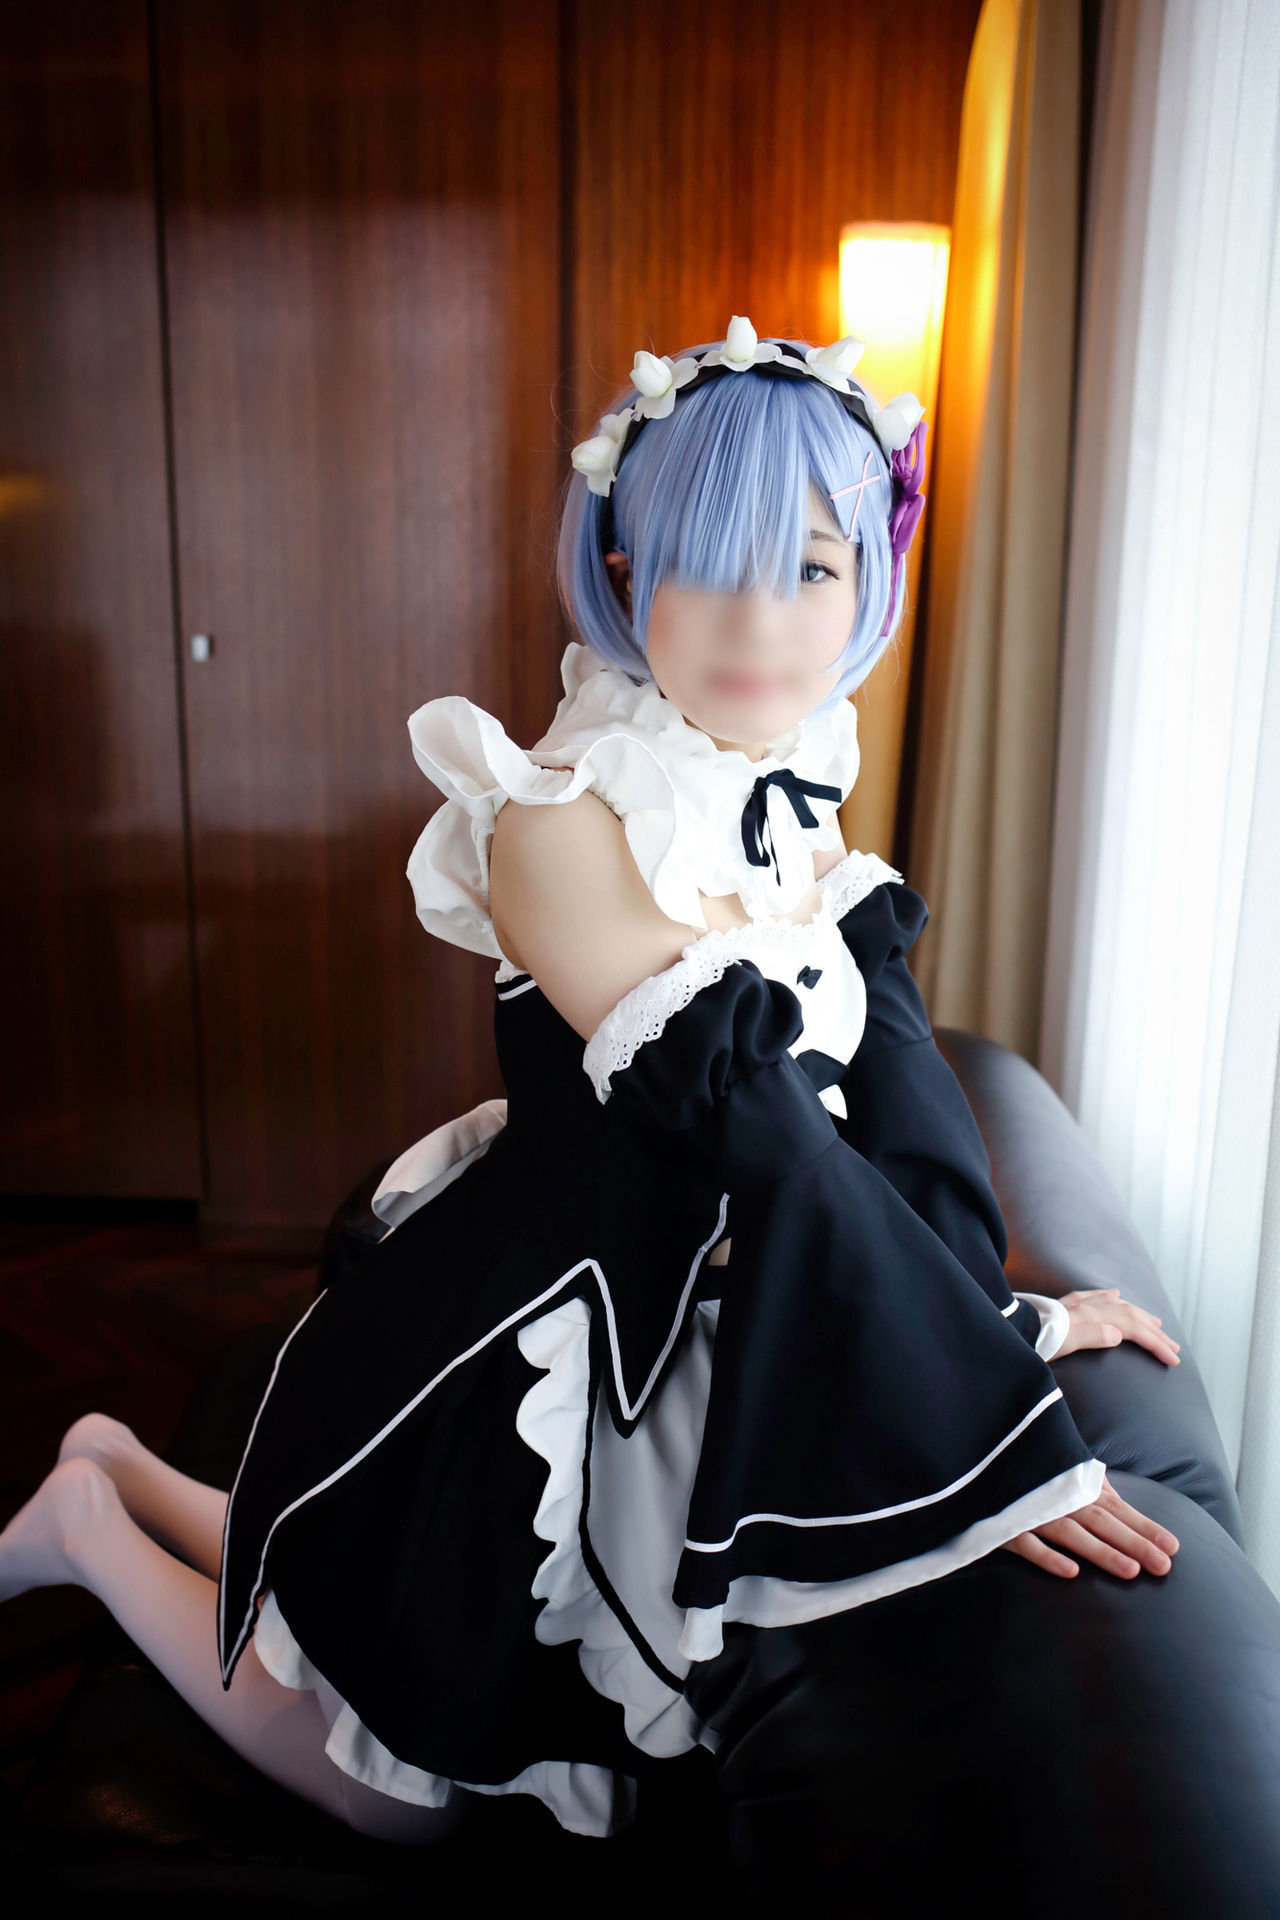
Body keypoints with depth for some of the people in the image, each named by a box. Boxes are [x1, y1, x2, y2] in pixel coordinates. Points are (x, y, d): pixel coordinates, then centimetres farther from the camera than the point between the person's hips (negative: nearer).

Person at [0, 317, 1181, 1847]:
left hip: (660, 1336, 8)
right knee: (398, 1796, 17)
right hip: (523, 1346, -7)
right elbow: (752, 1134, -30)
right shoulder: (560, 819, -27)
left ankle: (125, 1466, 41)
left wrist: (1004, 1307, -11)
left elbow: (893, 1085, -2)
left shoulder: (793, 805, -1)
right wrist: (988, 1420, -27)